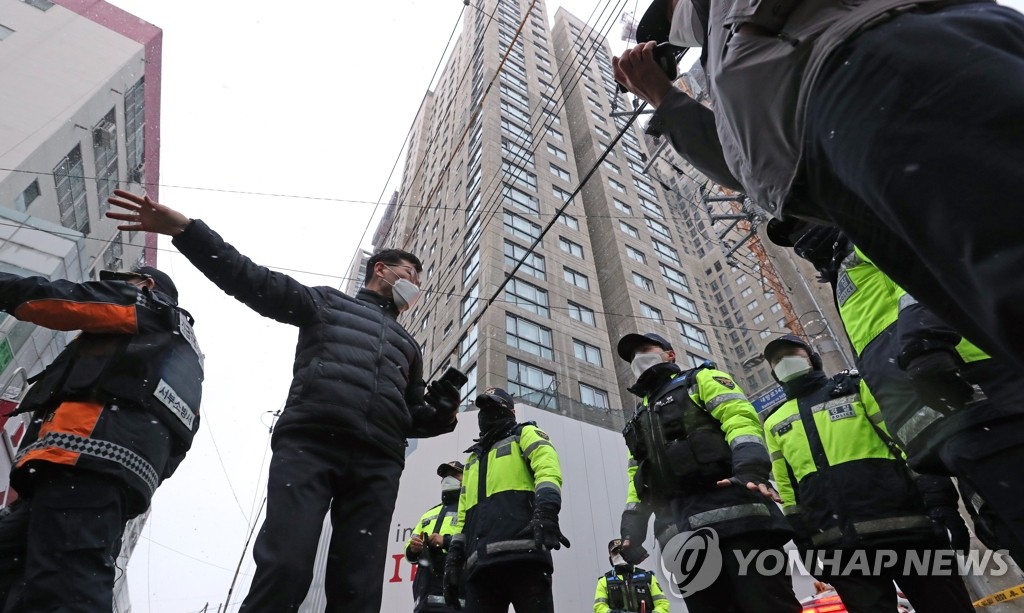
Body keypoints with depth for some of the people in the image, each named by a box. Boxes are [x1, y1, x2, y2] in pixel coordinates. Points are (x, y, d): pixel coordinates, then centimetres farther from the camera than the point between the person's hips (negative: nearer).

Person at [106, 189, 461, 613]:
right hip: (308, 445, -3)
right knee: (284, 569, -17)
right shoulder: (327, 303, 22)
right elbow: (255, 282, 10)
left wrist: (441, 413, 8)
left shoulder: (408, 345, 32)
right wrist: (183, 229, -1)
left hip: (377, 465, 4)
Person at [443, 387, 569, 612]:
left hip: (522, 552, -6)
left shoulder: (525, 434, 16)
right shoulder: (474, 457, 35)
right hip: (480, 562, 6)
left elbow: (548, 470, -6)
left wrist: (546, 512, -25)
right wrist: (454, 557, 18)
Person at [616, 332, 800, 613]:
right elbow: (638, 482, 26)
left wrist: (750, 469, -23)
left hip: (731, 509, -5)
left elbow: (741, 418, -4)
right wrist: (631, 529, 10)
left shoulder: (701, 380, 15)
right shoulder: (640, 421, 32)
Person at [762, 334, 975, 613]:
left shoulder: (856, 387, 11)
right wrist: (804, 542, 7)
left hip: (904, 527, -1)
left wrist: (942, 503, -5)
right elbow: (786, 488, 13)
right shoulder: (774, 424, 15)